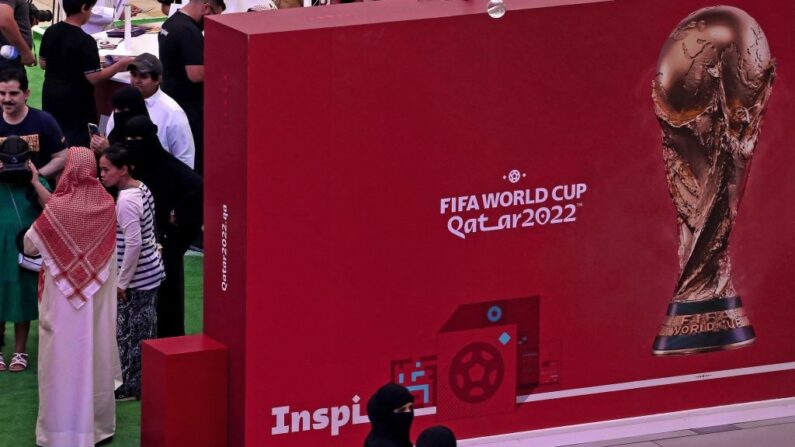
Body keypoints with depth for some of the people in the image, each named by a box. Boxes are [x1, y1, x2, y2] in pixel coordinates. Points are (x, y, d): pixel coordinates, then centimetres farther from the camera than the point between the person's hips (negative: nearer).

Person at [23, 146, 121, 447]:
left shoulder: (57, 208, -16)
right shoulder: (107, 205, -5)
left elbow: (30, 245, -4)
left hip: (63, 299, -4)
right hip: (99, 298, 4)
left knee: (63, 360, 2)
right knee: (96, 355, 13)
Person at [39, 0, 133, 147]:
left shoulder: (50, 32, 0)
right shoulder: (85, 41, -21)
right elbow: (93, 77, -19)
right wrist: (119, 65, -9)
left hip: (51, 96, 7)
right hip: (76, 102, -7)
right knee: (78, 145, 3)